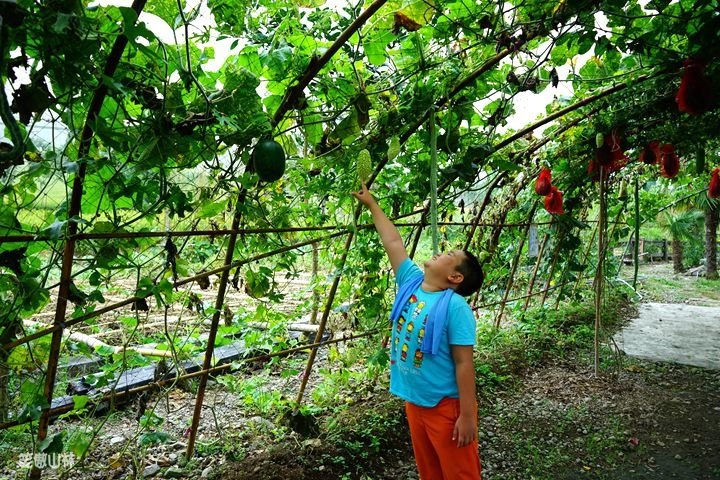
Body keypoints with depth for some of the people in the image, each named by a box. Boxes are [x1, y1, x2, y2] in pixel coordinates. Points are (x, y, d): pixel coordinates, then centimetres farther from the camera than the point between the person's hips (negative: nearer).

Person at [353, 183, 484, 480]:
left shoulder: (455, 307, -20)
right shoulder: (411, 283, -2)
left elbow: (463, 363, -19)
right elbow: (393, 243, 6)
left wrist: (467, 415, -18)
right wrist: (371, 204, 13)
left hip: (446, 407, -6)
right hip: (414, 402, 7)